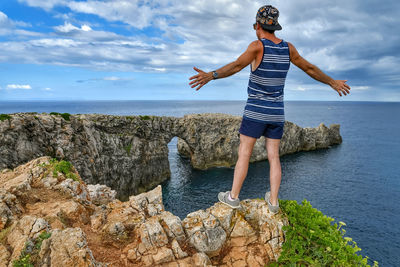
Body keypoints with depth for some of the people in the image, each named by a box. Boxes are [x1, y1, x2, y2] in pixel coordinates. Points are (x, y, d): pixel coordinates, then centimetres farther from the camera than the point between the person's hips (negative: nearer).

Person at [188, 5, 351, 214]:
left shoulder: (258, 46, -10)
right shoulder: (288, 48, 7)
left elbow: (236, 65, -30)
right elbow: (311, 69, 16)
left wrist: (210, 76, -42)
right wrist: (333, 82, 30)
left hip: (255, 111, -5)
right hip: (277, 112, 5)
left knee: (244, 154, 4)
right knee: (273, 157, 10)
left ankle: (233, 197, 13)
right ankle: (273, 201, 17)